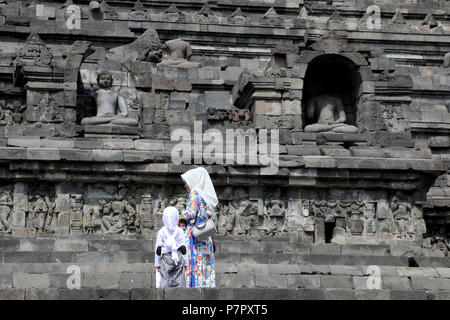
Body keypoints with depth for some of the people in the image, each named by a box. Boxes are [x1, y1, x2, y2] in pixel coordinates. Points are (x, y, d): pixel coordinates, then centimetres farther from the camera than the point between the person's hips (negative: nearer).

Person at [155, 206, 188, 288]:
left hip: (166, 258, 0)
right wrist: (186, 263, 8)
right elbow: (183, 248, 1)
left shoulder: (161, 232, -1)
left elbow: (158, 249, 0)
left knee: (165, 281, -2)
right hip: (179, 258, 0)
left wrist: (157, 264, 6)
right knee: (179, 281, 2)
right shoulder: (180, 231, 0)